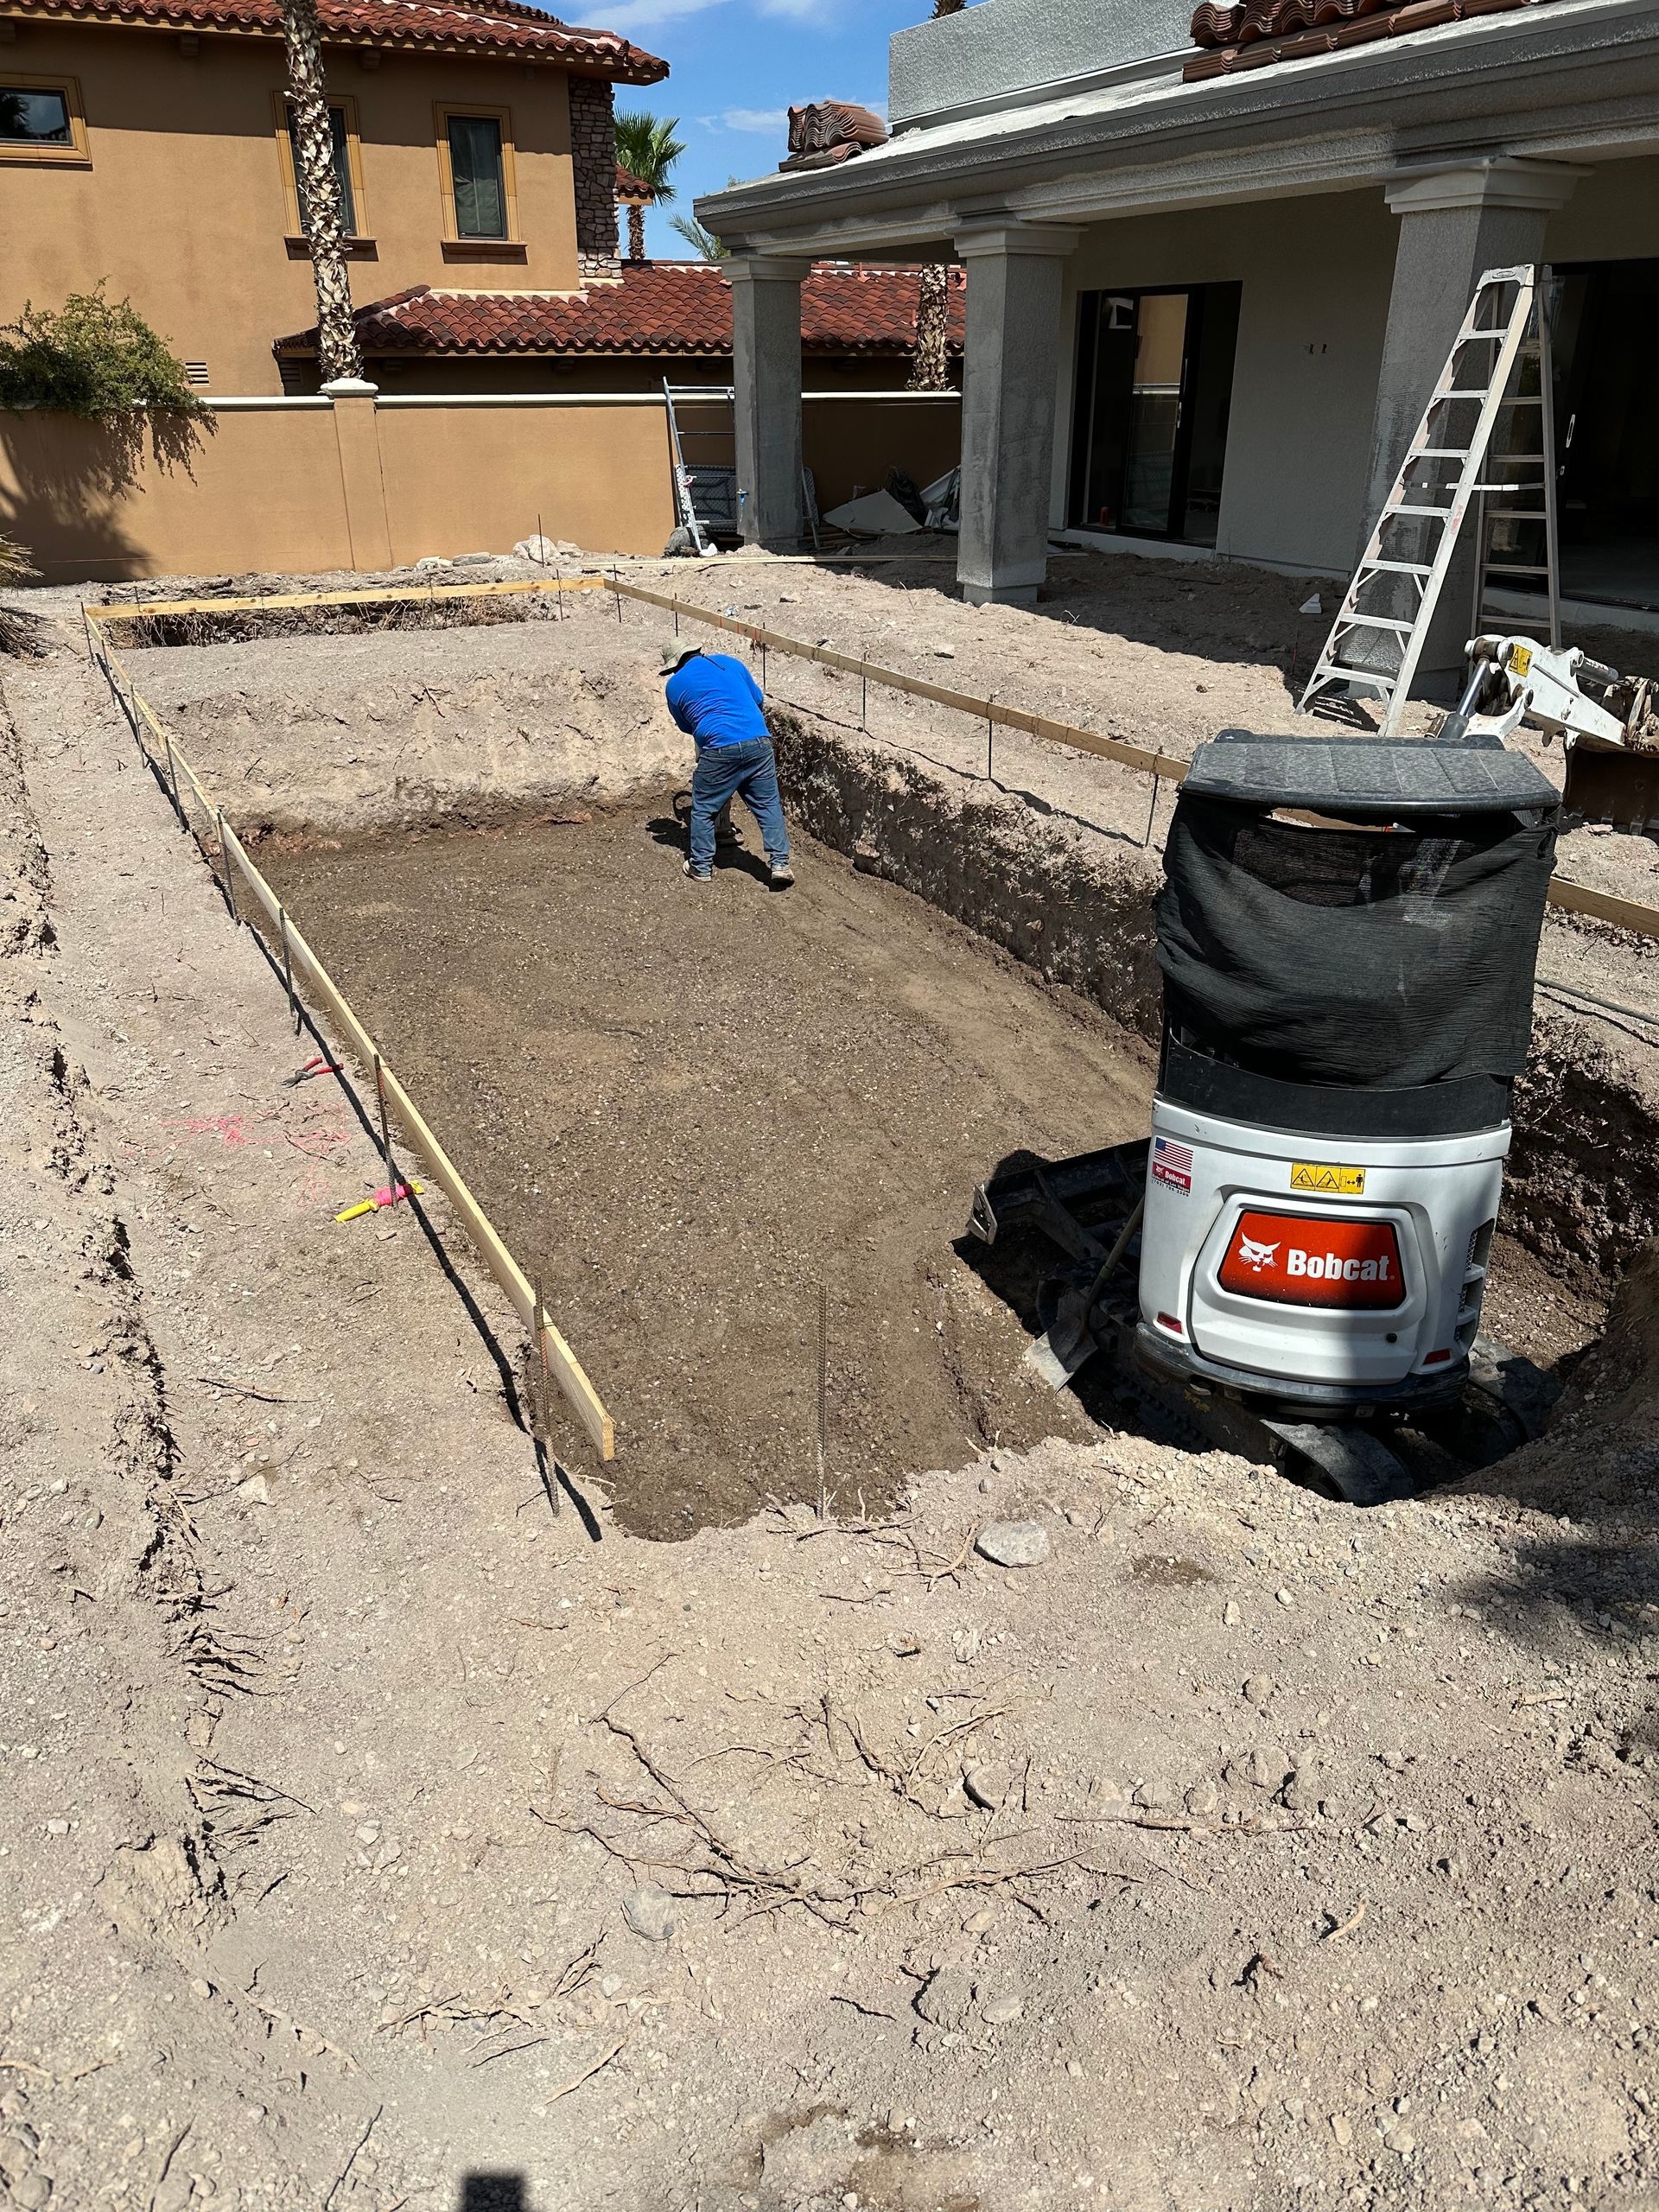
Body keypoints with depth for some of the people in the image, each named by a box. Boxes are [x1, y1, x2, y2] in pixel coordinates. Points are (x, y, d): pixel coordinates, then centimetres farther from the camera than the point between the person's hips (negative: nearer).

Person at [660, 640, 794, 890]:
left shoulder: (674, 685, 11)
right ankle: (780, 864, 5)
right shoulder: (728, 662, 19)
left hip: (719, 749, -3)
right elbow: (759, 700, 24)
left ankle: (701, 867, 20)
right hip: (759, 742, 3)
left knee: (703, 810, 14)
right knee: (768, 805, 11)